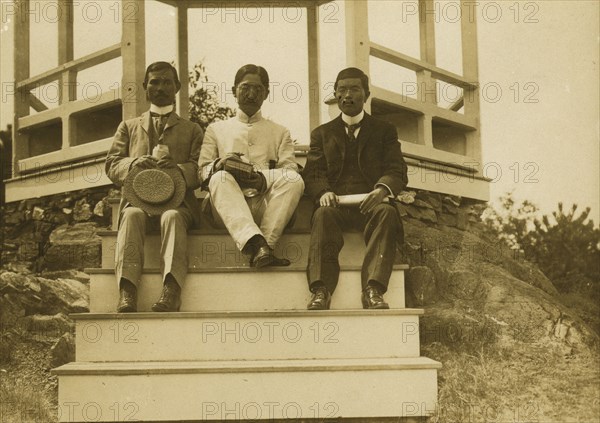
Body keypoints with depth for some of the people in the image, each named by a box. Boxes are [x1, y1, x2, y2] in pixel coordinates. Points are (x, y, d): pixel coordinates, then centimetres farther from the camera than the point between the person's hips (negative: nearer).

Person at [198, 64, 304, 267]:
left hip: (267, 205, 1)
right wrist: (219, 164, -11)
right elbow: (203, 171, 14)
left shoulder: (280, 132, 27)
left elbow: (289, 170, 9)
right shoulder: (216, 129, 26)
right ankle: (257, 244, -52)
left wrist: (265, 178, -14)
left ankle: (265, 243, -39)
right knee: (220, 178, -34)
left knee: (294, 180, -29)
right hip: (227, 208, 0)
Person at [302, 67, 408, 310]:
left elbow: (397, 171, 8)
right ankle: (320, 291, -42)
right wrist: (323, 192, -15)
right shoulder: (322, 134, 24)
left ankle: (373, 290, -42)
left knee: (387, 212, -34)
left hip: (370, 202, 0)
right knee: (323, 214, -34)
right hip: (335, 203, 0)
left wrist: (382, 189, -17)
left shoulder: (384, 131, 21)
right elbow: (312, 173, 10)